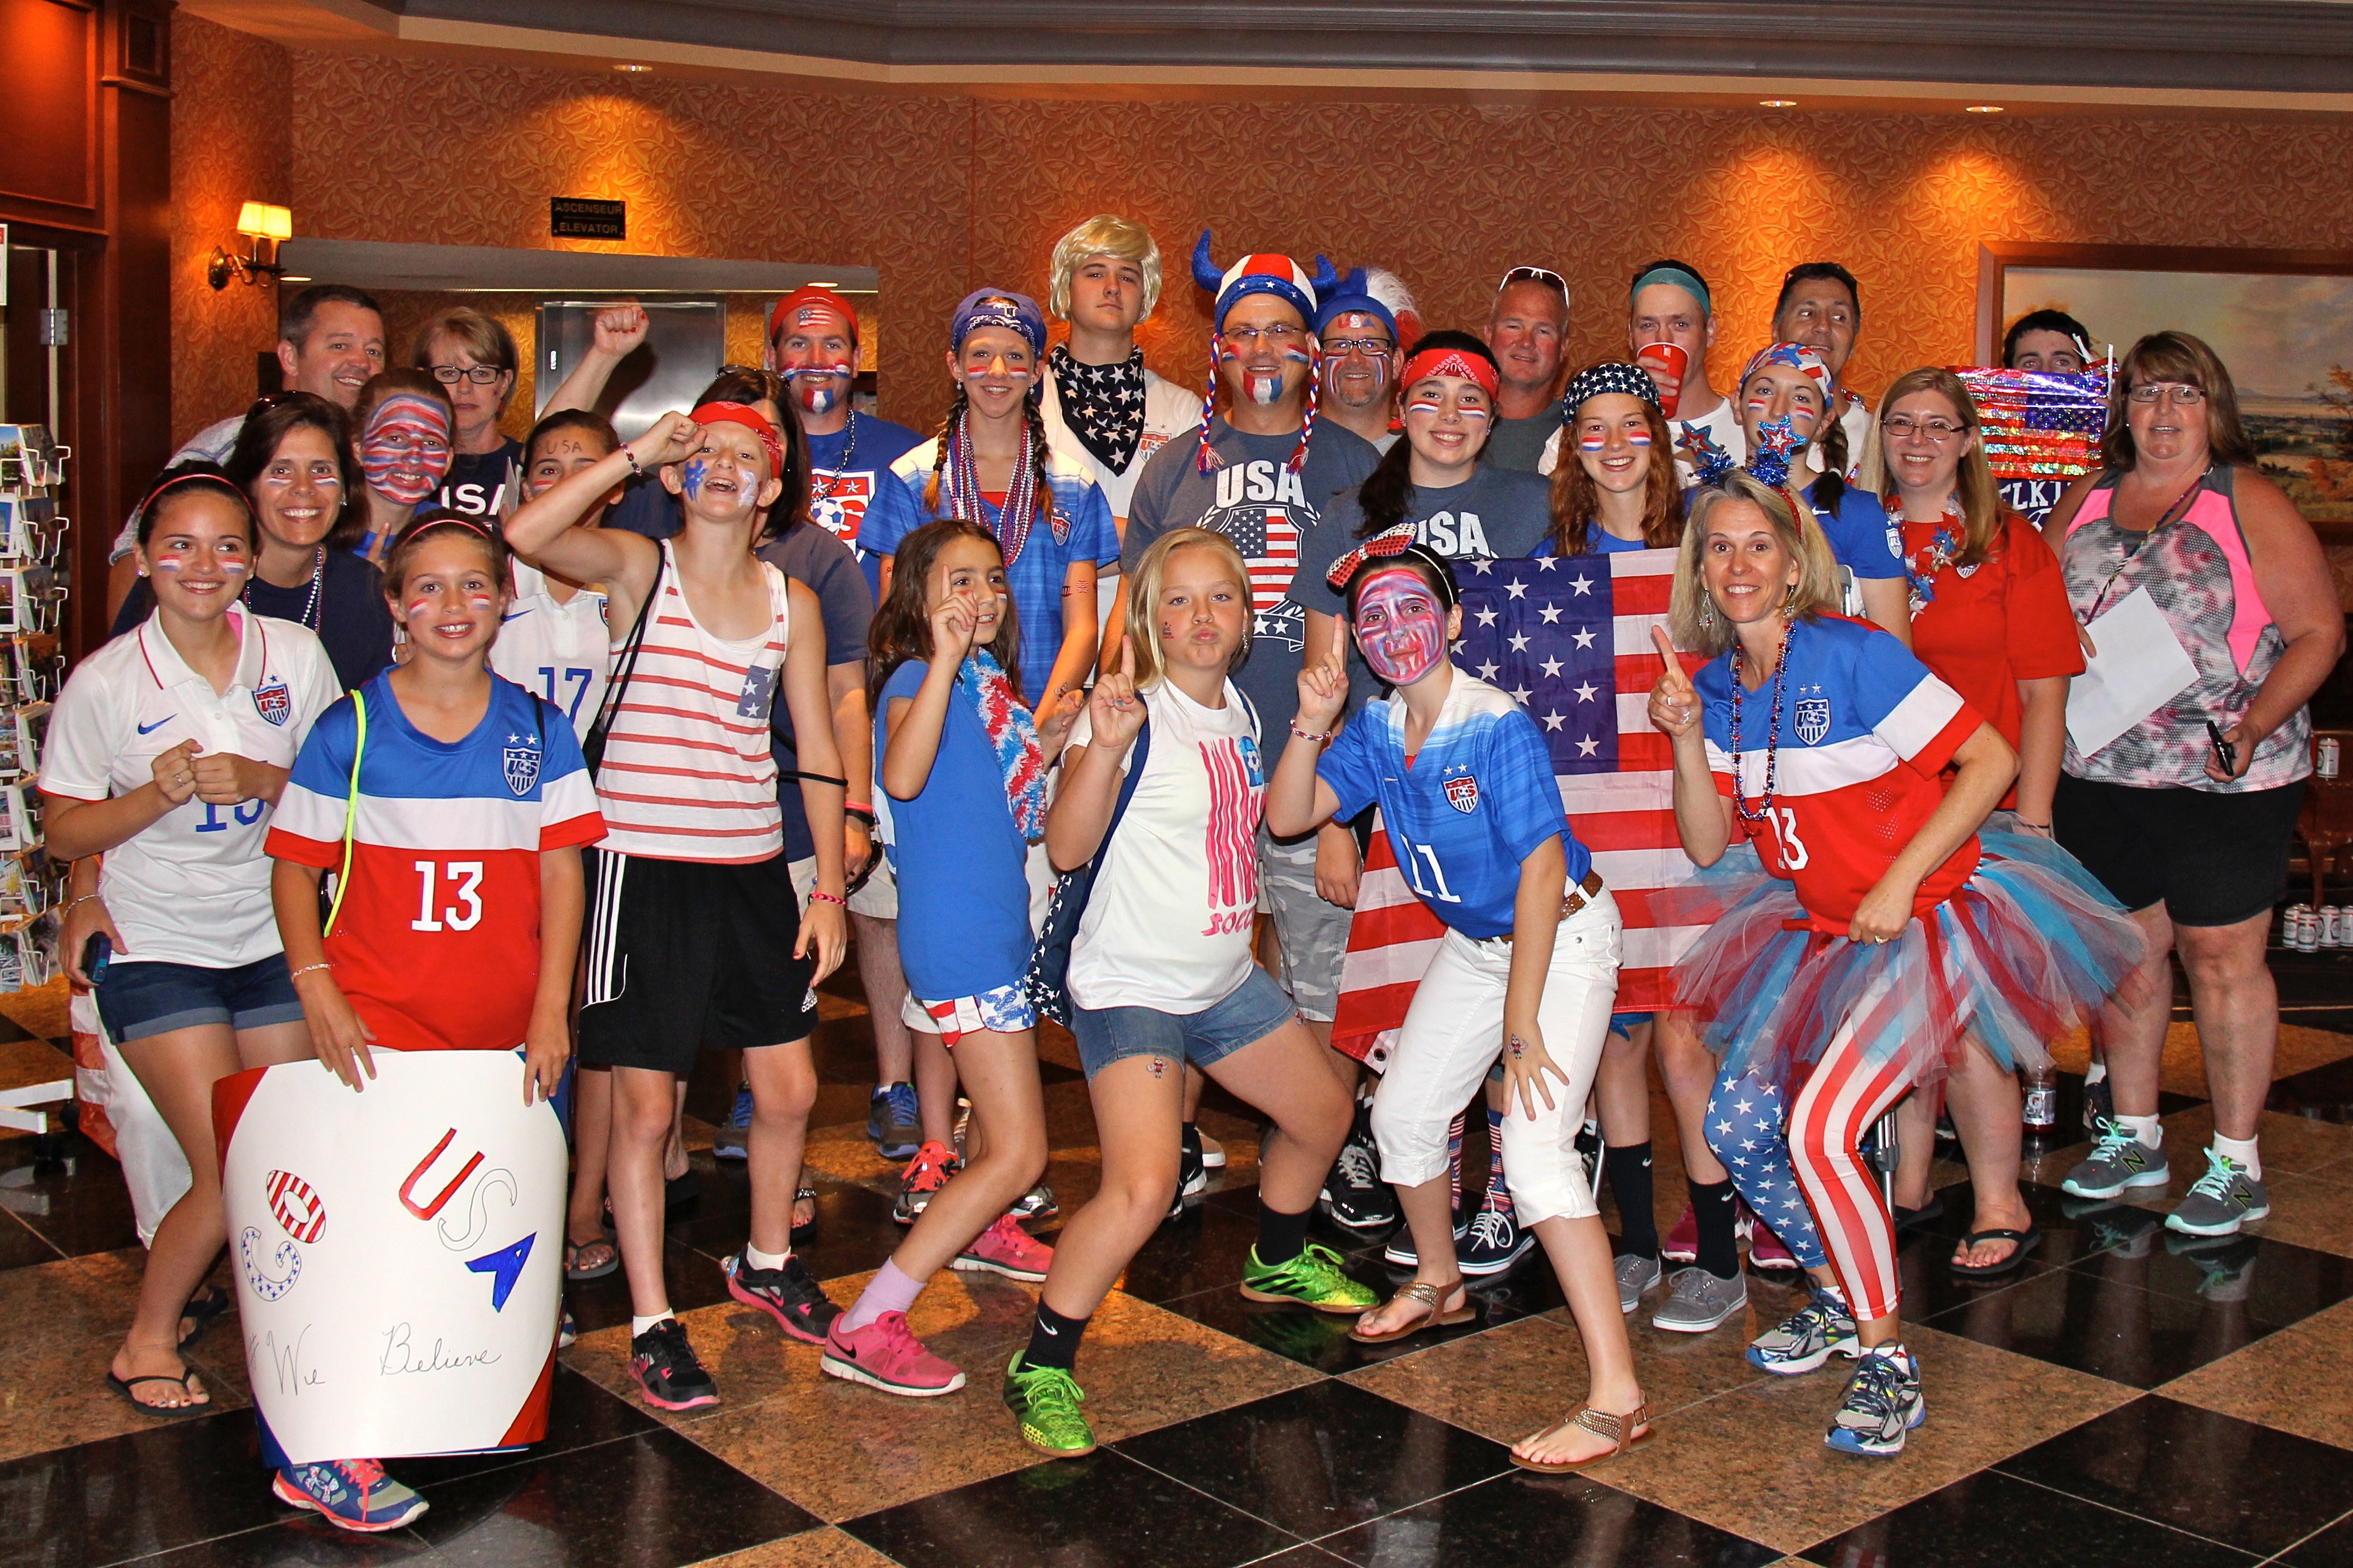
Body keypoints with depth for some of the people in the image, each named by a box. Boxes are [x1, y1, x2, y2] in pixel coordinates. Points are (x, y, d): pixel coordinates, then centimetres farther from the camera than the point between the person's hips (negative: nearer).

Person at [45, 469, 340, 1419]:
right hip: (156, 948, -3)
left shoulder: (296, 657, -3)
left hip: (272, 938, 3)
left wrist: (260, 781, -15)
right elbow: (64, 833, -3)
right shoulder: (104, 683, -8)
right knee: (234, 1176, -8)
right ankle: (147, 1342, 16)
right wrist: (158, 795, -20)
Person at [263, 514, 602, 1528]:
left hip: (507, 1035, 2)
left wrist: (551, 1011, -2)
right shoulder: (348, 730, 1)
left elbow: (561, 873, 4)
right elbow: (296, 867, 4)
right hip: (380, 1034, -2)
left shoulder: (538, 730, 6)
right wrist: (317, 990, -9)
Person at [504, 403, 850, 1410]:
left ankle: (766, 1264, 36)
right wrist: (634, 454, -18)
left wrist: (829, 888, 4)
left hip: (754, 869, 4)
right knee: (645, 1105, 0)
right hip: (644, 869, -4)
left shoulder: (793, 603, 8)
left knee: (789, 1091, 11)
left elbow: (817, 754, 9)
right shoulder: (635, 568, -2)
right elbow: (523, 536, -23)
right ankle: (651, 1325, 15)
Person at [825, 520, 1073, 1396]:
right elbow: (902, 776, -37)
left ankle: (976, 1230, 57)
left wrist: (1050, 743, 9)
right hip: (958, 938, -9)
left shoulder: (992, 680, 11)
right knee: (1019, 1154, -11)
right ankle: (865, 1328, -9)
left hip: (1000, 924, 9)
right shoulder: (919, 677, -15)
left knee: (999, 1103, 30)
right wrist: (944, 658, -42)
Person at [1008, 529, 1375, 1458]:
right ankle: (1041, 1368, -5)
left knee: (1323, 1115, 23)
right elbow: (1067, 847, -28)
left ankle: (1278, 1262, 51)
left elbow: (1271, 818, 21)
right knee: (1142, 1187, -24)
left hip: (1226, 980, 8)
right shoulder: (1134, 714, -18)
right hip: (1130, 987, -8)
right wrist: (1104, 746, -42)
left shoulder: (1239, 710, 5)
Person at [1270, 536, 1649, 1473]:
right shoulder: (1377, 731, -4)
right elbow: (1288, 816, -5)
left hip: (1563, 936, -8)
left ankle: (1617, 1396, -19)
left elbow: (1542, 871, -28)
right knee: (1403, 1113, 17)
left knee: (1536, 1146, -22)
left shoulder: (1498, 728, -26)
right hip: (1473, 943, 8)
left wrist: (1521, 1023, -27)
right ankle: (1438, 1283, 46)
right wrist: (1312, 724, -21)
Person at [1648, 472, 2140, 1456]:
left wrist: (1899, 883, -19)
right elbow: (1707, 846, 1)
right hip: (1820, 928, 7)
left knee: (1817, 1128, -20)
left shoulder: (1851, 655, -17)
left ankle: (1887, 1360, -2)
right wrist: (1687, 737, -13)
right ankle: (1839, 1292, 29)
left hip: (1929, 922, -7)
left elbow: (1992, 759, -18)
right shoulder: (1717, 685, 2)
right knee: (1735, 1130, 3)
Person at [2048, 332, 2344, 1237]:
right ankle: (2133, 1137, 25)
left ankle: (2237, 1165, 12)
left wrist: (2251, 731, -17)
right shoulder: (2086, 503, 10)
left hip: (2225, 780, -4)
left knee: (2221, 958, 1)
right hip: (2099, 773, 4)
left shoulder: (2250, 504, -3)